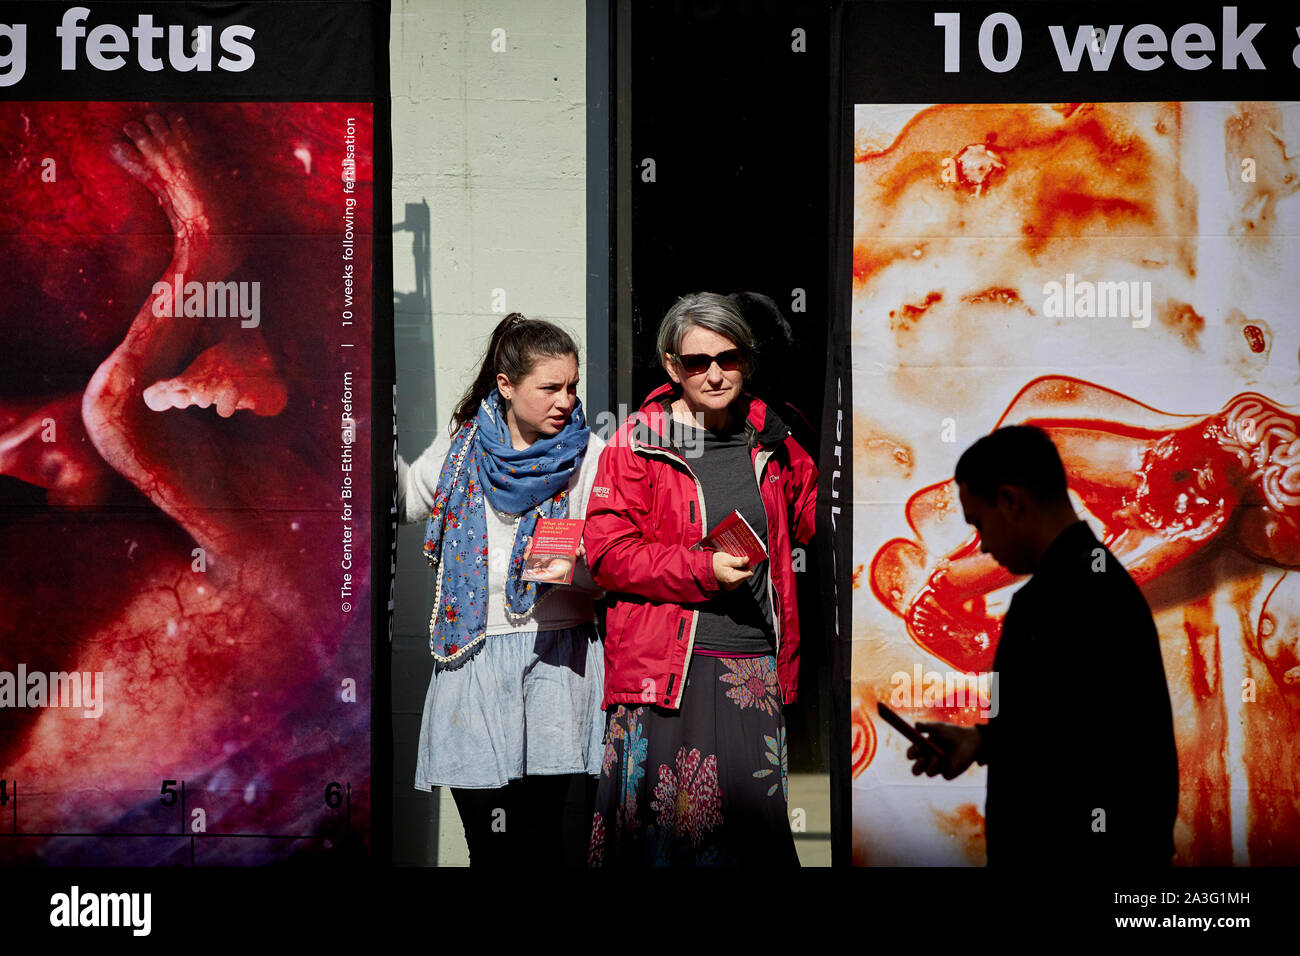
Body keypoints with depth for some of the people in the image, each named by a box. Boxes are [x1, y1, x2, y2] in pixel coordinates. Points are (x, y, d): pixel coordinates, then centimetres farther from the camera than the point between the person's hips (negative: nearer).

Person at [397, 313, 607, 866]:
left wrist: (571, 562, -22)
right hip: (472, 656, 2)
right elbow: (408, 501, 26)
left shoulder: (591, 456, 0)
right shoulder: (464, 442, 8)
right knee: (487, 831, -3)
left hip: (555, 655, -2)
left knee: (537, 830, -7)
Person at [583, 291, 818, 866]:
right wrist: (704, 568, -16)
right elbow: (607, 551, -6)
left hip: (756, 667, 4)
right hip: (666, 668, -4)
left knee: (756, 829, 2)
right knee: (661, 828, -6)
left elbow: (816, 516, 29)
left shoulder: (771, 446, 13)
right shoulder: (637, 444, 0)